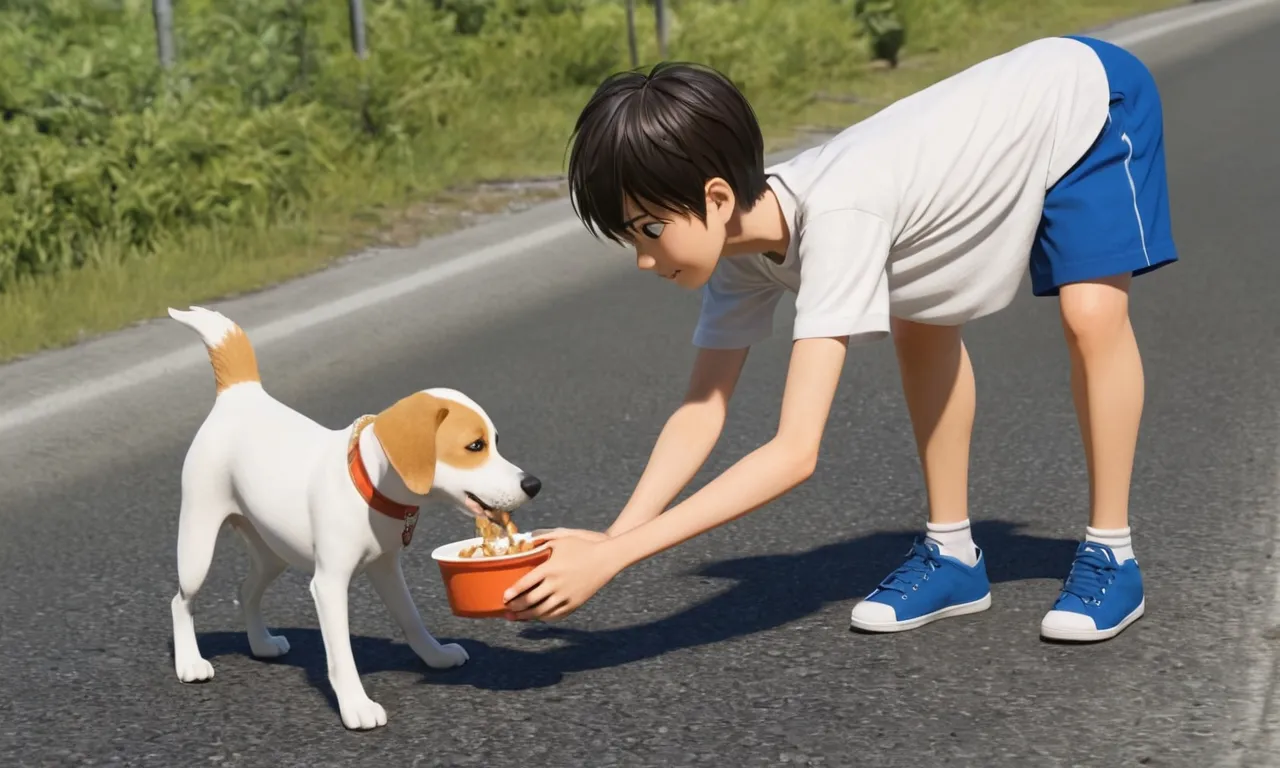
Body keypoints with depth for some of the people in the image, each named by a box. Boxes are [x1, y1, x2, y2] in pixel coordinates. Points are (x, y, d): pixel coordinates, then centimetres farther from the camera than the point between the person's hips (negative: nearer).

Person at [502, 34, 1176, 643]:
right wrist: (607, 540, -25)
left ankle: (1110, 559, -3)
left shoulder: (834, 218, -40)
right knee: (919, 330, 6)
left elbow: (795, 452, -43)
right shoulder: (736, 237, -17)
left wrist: (612, 557, -43)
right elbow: (702, 410, -11)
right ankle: (951, 553, 18)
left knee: (1090, 315, -21)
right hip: (1016, 101, 7)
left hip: (1089, 94, -7)